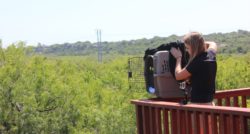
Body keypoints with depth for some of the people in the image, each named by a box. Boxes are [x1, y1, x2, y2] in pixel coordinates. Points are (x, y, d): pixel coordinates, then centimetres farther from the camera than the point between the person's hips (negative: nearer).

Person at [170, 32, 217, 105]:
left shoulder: (197, 62, -19)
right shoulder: (211, 56, 5)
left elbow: (178, 76, -6)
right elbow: (212, 44, 31)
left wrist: (178, 58, 7)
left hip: (199, 104, -9)